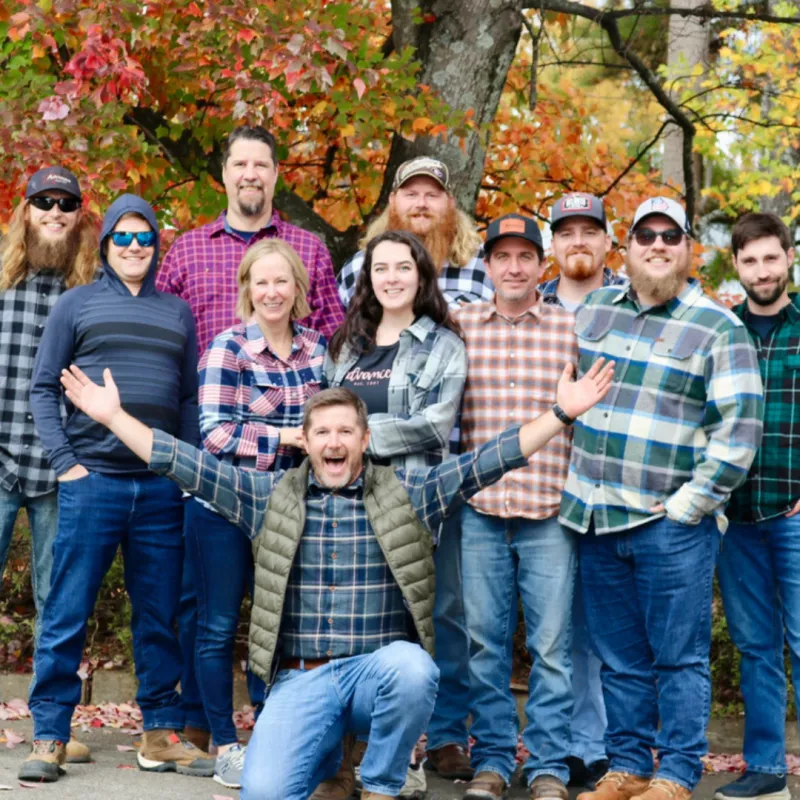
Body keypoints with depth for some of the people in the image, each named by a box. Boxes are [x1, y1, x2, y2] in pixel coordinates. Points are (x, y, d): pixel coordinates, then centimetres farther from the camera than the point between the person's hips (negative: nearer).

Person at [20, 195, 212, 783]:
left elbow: (190, 399, 15)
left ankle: (162, 734, 16)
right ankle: (49, 738, 5)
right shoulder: (78, 304, 8)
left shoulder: (177, 313, 16)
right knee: (68, 614, -2)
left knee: (160, 617, 8)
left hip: (162, 489, 3)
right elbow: (44, 388, 5)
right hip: (92, 480, -3)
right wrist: (64, 461, -6)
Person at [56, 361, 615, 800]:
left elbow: (486, 462, 0)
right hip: (300, 680, 1)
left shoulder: (407, 495, 7)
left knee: (411, 667, -37)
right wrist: (112, 416, 1)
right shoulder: (270, 498, 10)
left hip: (380, 669, -1)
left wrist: (562, 414, -9)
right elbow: (188, 465, 7)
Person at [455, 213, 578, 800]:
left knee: (551, 645, 1)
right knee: (485, 641, 6)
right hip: (480, 510, 1)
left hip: (550, 511, -1)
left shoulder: (572, 328, 4)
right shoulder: (460, 326, 7)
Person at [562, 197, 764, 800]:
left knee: (679, 658, 1)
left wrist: (689, 503, -12)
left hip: (670, 525, -5)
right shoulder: (594, 310, 11)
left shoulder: (719, 329, -3)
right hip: (597, 519, 5)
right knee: (620, 660, 12)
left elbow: (739, 429, -9)